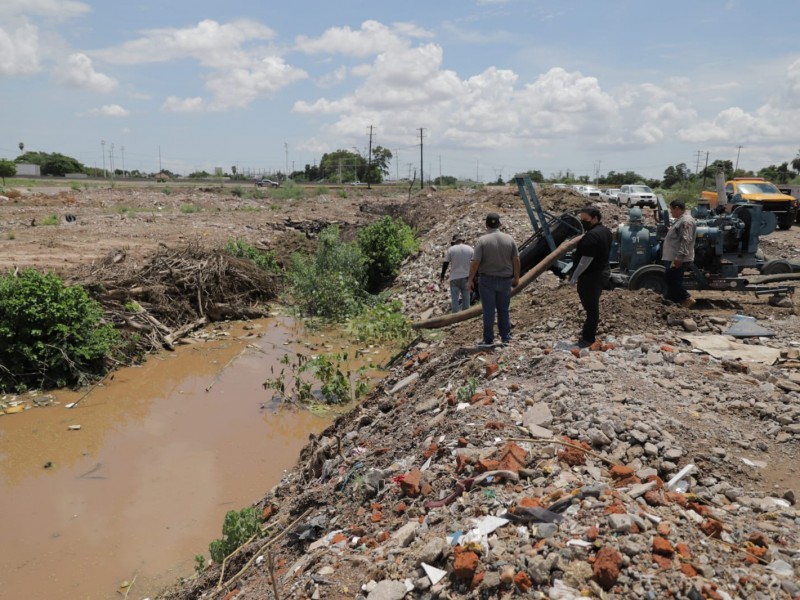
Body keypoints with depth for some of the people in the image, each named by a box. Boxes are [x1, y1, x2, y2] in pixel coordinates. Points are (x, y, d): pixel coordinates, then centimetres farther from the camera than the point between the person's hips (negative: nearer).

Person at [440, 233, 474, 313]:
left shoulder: (451, 249, -6)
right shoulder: (469, 249, 0)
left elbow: (445, 264, -3)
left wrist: (442, 276, 7)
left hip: (454, 278, -2)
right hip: (466, 277, 2)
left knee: (454, 299, 2)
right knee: (466, 297, 11)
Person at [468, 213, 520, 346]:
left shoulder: (482, 240, -13)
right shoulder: (509, 239, -2)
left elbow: (475, 262, -14)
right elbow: (516, 260, 2)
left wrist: (470, 279, -4)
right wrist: (516, 277, 14)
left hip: (487, 280, -3)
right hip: (505, 280, 3)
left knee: (489, 310, 3)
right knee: (504, 310, 13)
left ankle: (488, 340, 8)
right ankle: (506, 338, 17)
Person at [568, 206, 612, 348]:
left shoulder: (592, 236, -26)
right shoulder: (605, 231, 8)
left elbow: (586, 260, -26)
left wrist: (575, 276, -20)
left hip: (590, 275, -10)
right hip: (601, 272, 10)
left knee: (590, 306, -3)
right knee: (593, 304, 21)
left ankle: (588, 338, 4)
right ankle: (590, 330, 35)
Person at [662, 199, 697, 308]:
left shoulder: (686, 221, -16)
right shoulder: (681, 220, 19)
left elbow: (686, 241, -24)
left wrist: (679, 257, -28)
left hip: (678, 259, -11)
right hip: (673, 258, 11)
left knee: (670, 280, -8)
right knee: (673, 281, 11)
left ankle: (687, 299, -2)